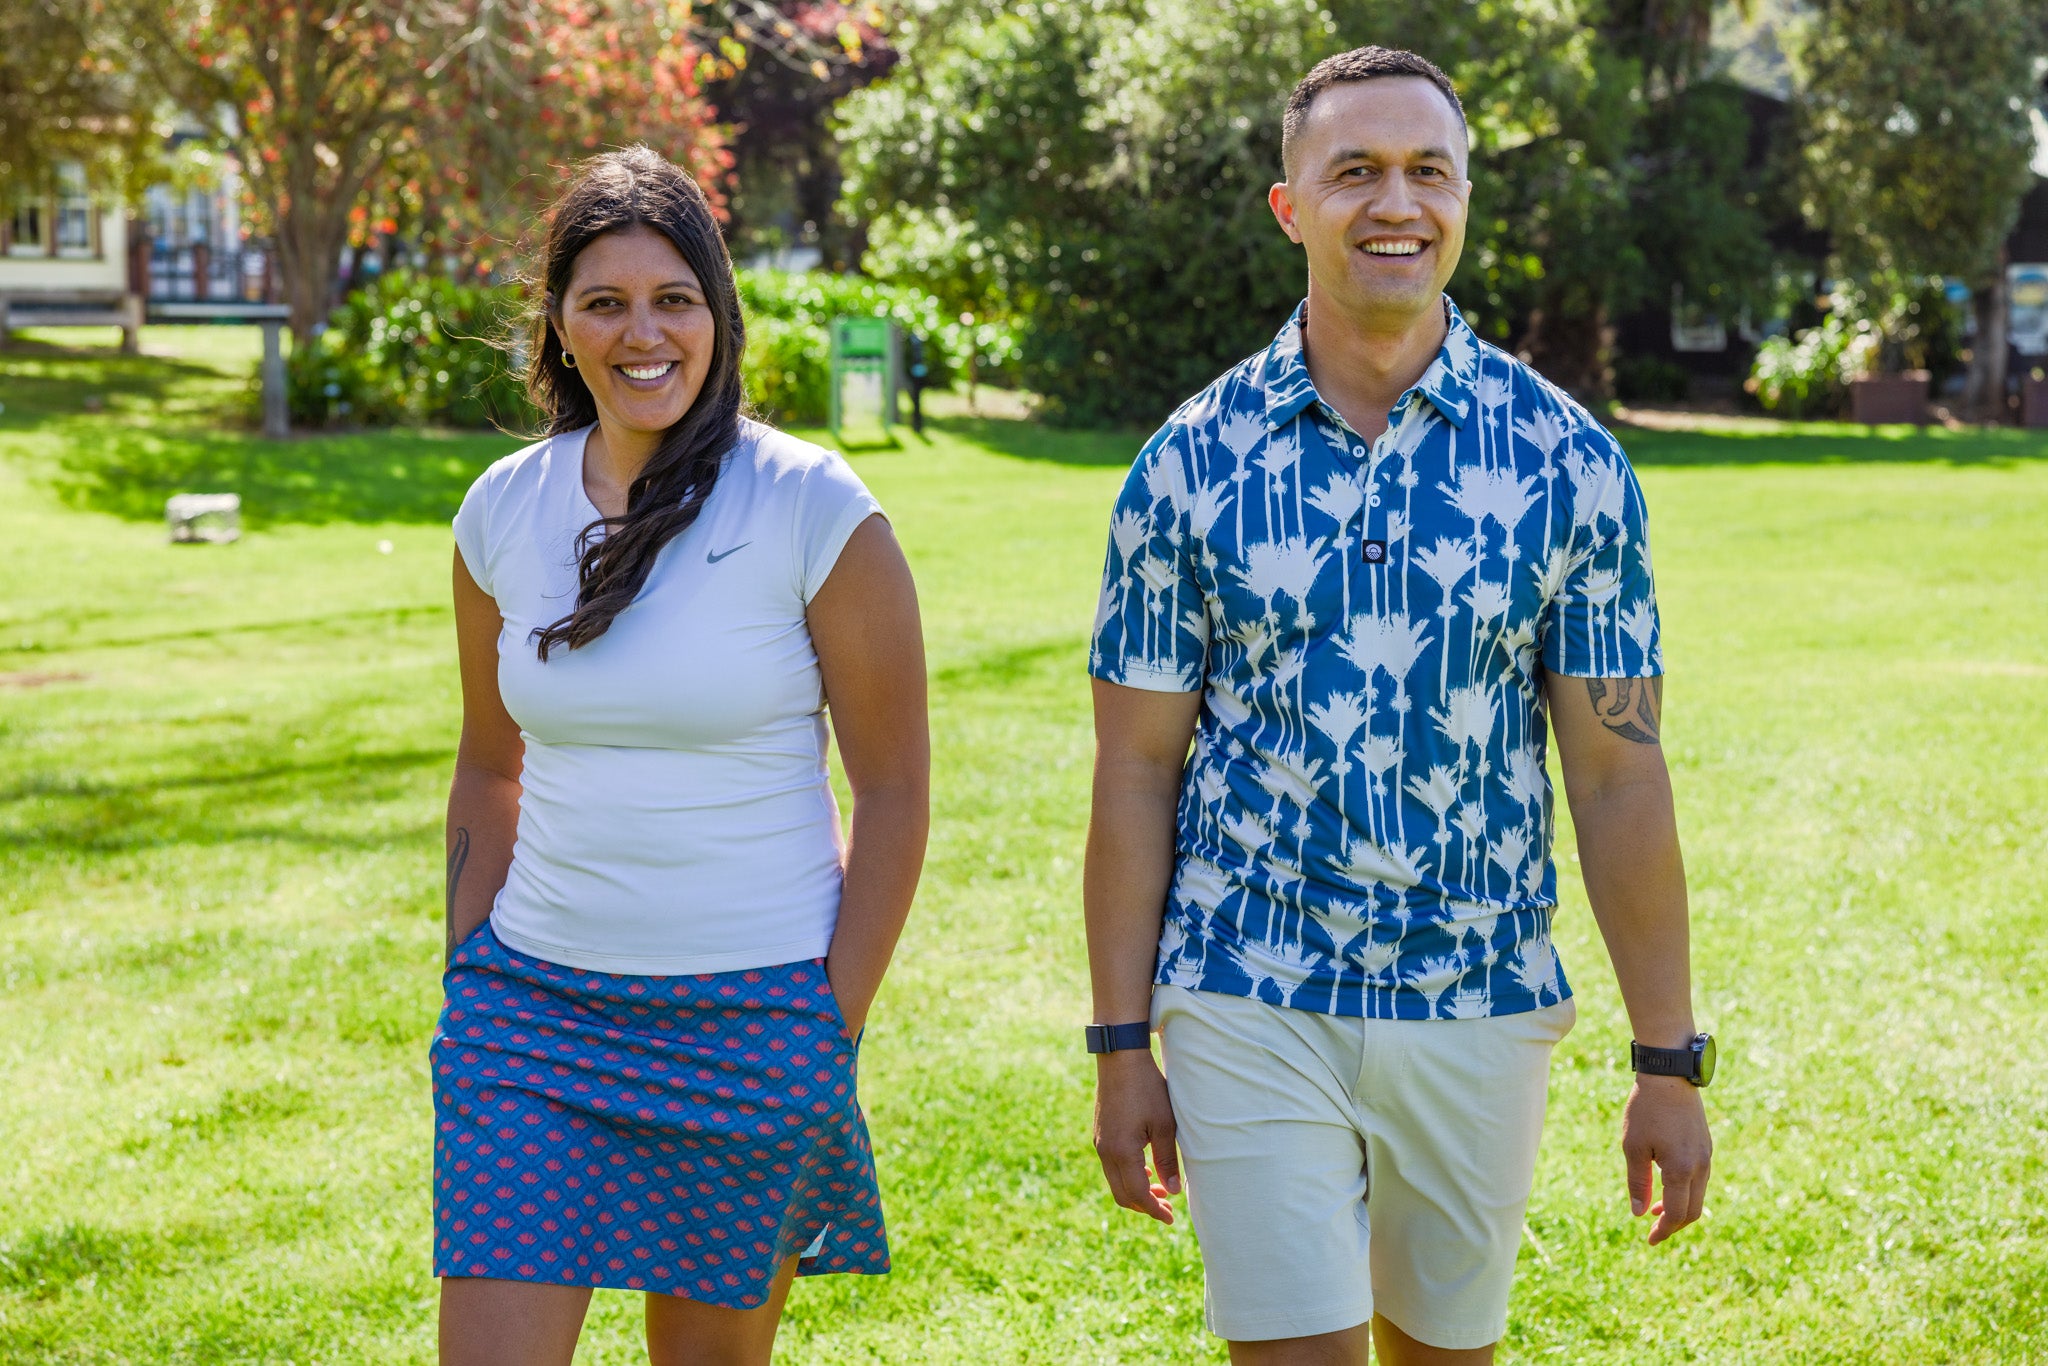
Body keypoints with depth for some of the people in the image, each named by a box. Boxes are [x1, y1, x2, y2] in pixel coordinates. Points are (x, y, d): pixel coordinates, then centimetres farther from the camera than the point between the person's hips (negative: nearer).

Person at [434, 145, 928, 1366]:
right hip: (535, 1002, 3)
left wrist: (833, 1031, -7)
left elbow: (893, 789, -5)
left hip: (751, 1019, -3)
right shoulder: (504, 511, 4)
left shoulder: (813, 510, -8)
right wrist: (468, 981, 11)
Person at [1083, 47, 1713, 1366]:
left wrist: (1671, 1061, -1)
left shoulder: (1568, 460, -2)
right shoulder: (1191, 464, -3)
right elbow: (1136, 770, 1)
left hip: (1482, 1011, 1)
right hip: (1249, 1010, -1)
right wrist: (1123, 1047, -1)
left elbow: (1619, 774, -1)